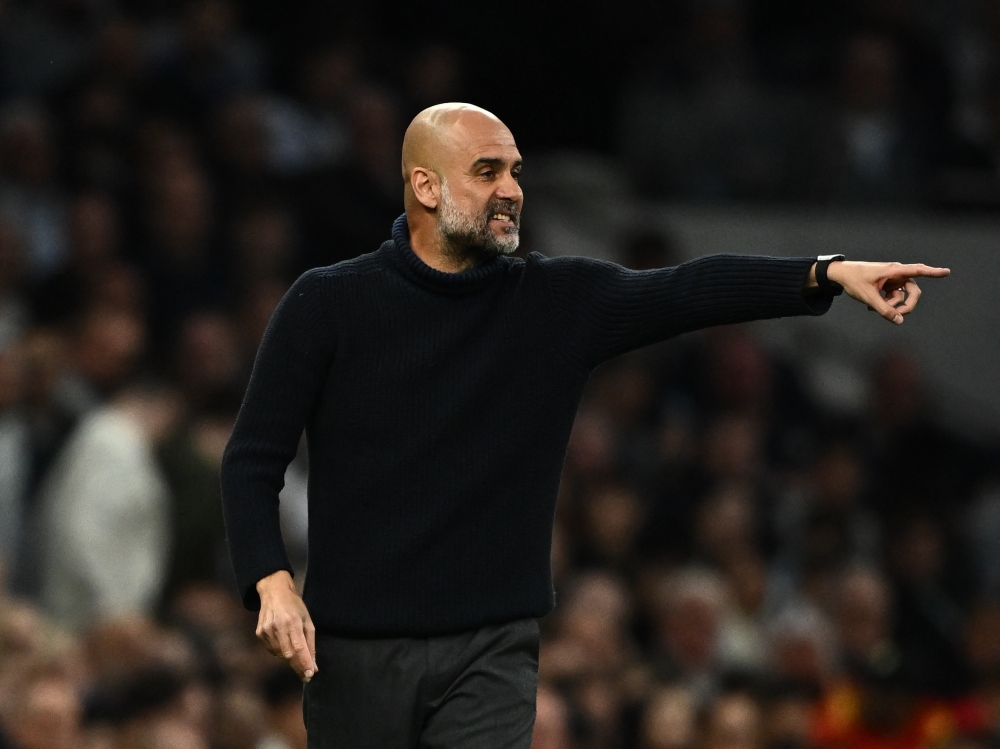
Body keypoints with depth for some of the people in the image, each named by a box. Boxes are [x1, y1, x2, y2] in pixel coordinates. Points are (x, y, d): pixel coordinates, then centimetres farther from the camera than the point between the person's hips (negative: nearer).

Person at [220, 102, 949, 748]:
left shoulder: (557, 302, 3)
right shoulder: (328, 306, -2)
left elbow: (691, 290, -8)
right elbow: (253, 459, -2)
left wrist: (828, 272, -21)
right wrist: (272, 581, -17)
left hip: (491, 654, 1)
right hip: (356, 649, -1)